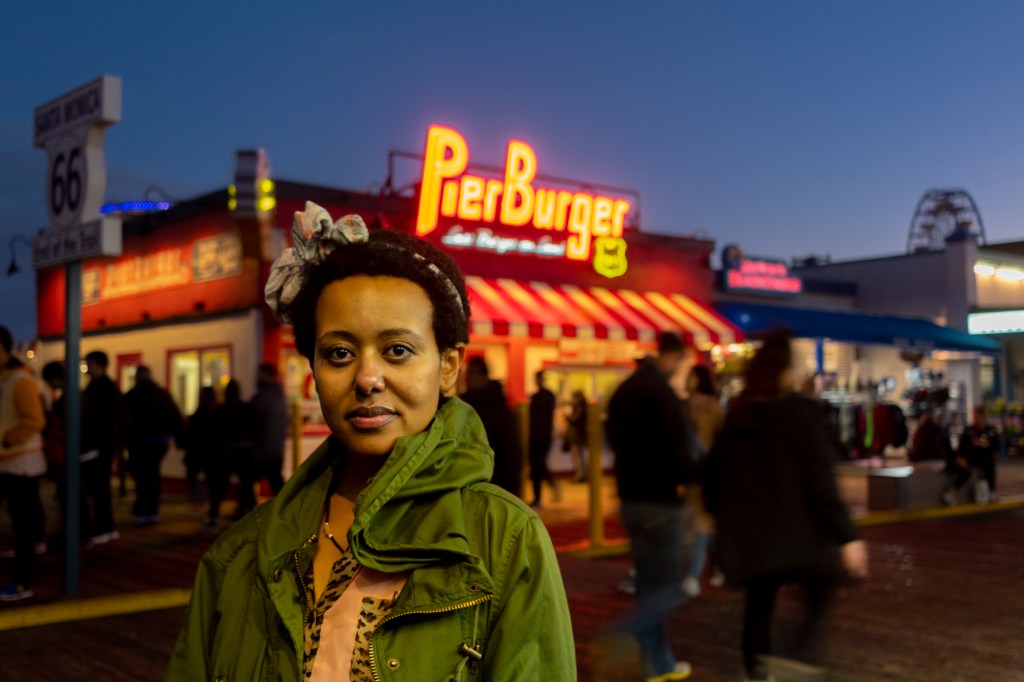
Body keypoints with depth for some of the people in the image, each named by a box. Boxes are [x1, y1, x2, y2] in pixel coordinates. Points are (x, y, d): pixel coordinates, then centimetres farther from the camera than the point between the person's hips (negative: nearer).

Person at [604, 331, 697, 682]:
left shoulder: (624, 390, 10)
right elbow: (677, 449, -19)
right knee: (669, 586, 0)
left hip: (631, 497, 9)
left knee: (649, 583, 15)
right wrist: (692, 476, -1)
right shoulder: (662, 392, -17)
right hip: (659, 500, -9)